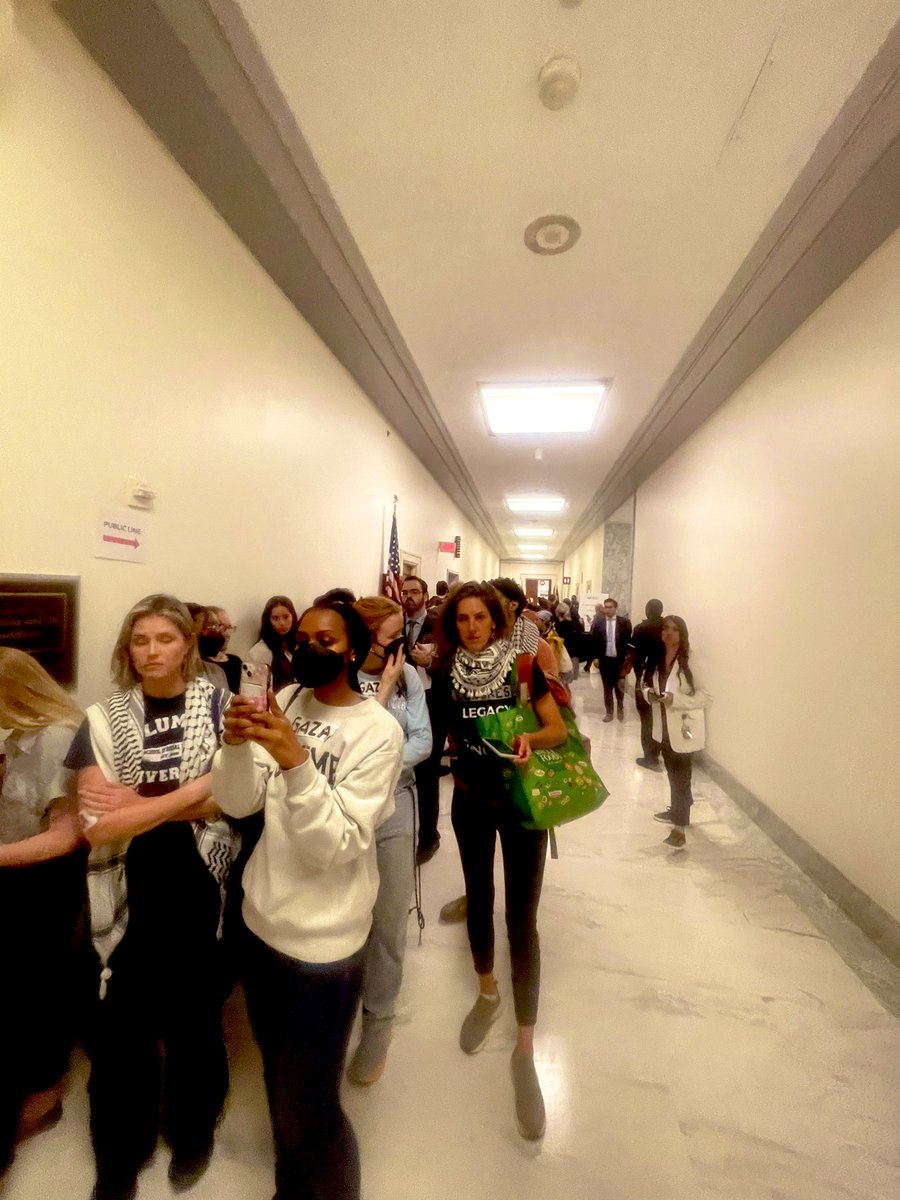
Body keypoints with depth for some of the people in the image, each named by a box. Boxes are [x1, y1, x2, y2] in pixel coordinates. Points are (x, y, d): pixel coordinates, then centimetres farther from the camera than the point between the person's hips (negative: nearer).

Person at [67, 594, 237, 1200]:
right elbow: (97, 827, -14)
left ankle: (193, 1131, 48)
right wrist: (187, 796, -20)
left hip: (200, 894, 0)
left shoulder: (219, 705, -8)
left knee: (195, 1014, 20)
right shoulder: (104, 719, -6)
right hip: (130, 899, 1)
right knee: (123, 1027, 16)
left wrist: (141, 803, -16)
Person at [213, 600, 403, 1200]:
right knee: (278, 1079, 27)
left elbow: (334, 847, -24)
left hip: (322, 940, -5)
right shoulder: (287, 700, -3)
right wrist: (238, 743, -26)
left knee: (308, 1105, 11)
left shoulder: (379, 730, -19)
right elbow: (237, 803, -7)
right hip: (262, 919, 6)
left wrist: (296, 762, -37)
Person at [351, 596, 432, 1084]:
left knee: (389, 922, 10)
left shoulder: (409, 675, -3)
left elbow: (422, 741, -4)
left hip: (394, 805, 1)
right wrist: (384, 687, -18)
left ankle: (377, 1023, 35)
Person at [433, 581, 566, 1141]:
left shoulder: (522, 667, -12)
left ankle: (525, 1049, 17)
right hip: (471, 801, 3)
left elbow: (558, 730, -12)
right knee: (479, 898, 18)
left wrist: (530, 738, -28)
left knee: (522, 918, 1)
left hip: (521, 798, -3)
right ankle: (487, 994, 44)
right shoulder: (448, 674, -5)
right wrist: (462, 772, -5)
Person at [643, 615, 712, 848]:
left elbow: (706, 697, -20)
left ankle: (680, 828, 10)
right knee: (672, 772, 22)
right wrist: (649, 694, -9)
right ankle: (676, 810, 42)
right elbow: (647, 685, 13)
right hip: (663, 726, 7)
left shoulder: (691, 662, -20)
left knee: (681, 776, 1)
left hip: (684, 728, -6)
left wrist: (675, 699, -28)